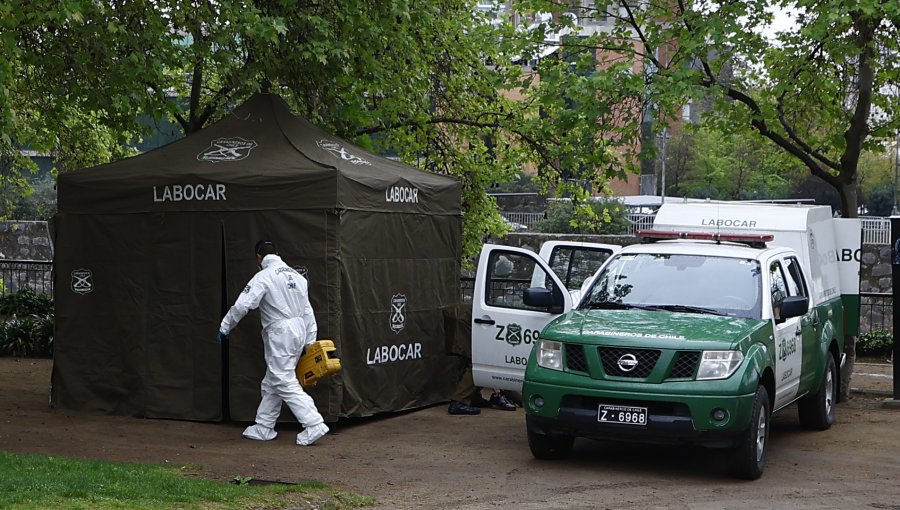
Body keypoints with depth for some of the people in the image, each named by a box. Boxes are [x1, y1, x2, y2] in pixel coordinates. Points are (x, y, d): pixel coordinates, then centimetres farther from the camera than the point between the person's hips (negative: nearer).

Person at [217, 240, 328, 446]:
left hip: (279, 335, -8)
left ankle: (314, 425, -13)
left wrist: (224, 328, -5)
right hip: (298, 331, 8)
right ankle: (263, 428, 24)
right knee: (271, 383, 17)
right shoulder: (296, 276, 12)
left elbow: (242, 305, -17)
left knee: (286, 384, -6)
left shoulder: (264, 277, -11)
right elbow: (307, 310, 13)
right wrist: (310, 340, 17)